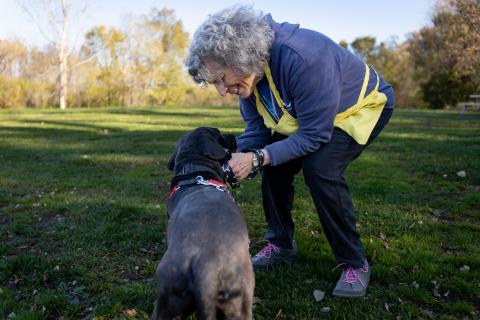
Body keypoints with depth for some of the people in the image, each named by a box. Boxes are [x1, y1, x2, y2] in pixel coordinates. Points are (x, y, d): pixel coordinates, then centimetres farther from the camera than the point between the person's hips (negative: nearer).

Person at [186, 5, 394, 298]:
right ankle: (281, 244, 15)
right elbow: (256, 129, -5)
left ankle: (355, 263, -11)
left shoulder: (303, 58, -40)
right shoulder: (250, 71, -15)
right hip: (308, 112, 7)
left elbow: (315, 135, -33)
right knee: (274, 165, -5)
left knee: (320, 168, -28)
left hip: (363, 105, -7)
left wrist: (258, 158, -36)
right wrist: (237, 160, -23)